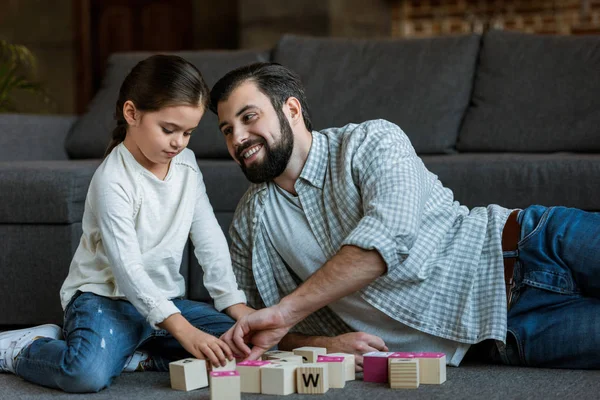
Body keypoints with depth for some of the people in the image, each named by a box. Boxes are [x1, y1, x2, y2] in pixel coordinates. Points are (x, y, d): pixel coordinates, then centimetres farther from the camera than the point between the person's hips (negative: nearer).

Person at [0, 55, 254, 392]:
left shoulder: (187, 165, 3)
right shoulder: (113, 181, -19)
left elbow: (210, 240, 3)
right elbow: (127, 269, -25)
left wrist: (239, 308, -8)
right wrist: (184, 330, -34)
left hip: (166, 298, 7)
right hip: (106, 297, -7)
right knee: (87, 373, -35)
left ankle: (134, 354, -5)